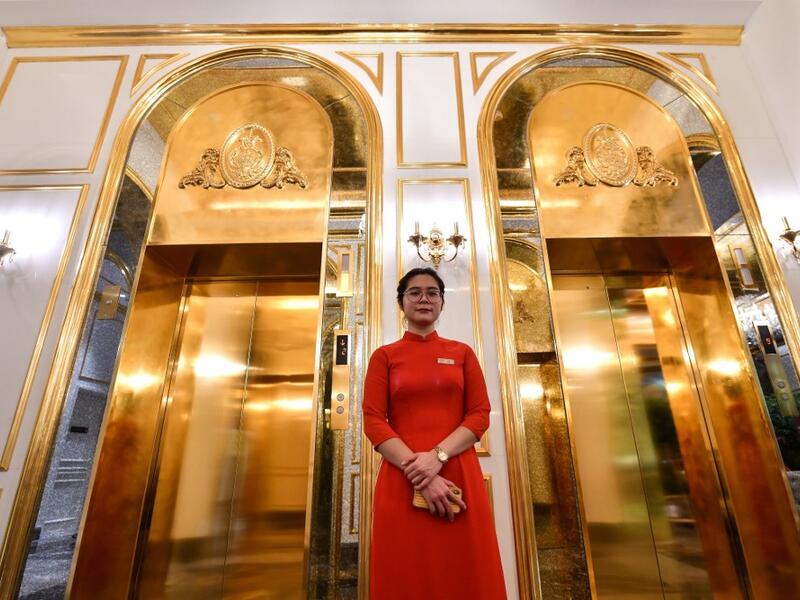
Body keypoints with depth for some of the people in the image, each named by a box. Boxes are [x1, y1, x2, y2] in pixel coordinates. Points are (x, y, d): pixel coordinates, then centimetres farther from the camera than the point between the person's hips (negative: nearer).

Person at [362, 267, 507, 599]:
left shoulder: (462, 352, 10)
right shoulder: (384, 356, 7)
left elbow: (480, 415, 2)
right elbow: (373, 422, -3)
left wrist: (438, 455, -14)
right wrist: (420, 475, -13)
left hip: (459, 475, 1)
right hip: (401, 480, -1)